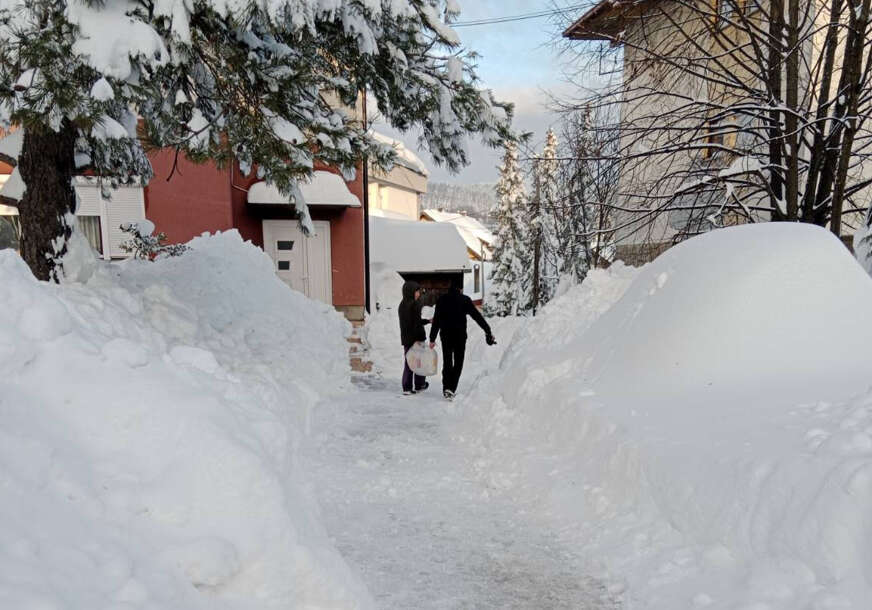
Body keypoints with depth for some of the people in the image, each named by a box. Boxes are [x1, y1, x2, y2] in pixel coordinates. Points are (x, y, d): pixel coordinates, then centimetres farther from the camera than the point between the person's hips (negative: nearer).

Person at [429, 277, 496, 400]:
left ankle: (446, 388, -2)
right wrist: (488, 331, 0)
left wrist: (432, 338, 4)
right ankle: (452, 389, 0)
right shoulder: (464, 300, -5)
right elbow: (477, 316, -5)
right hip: (460, 336, -2)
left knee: (447, 362, 12)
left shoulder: (442, 299, 3)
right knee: (458, 362, 8)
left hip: (446, 336, 2)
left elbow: (436, 320, 2)